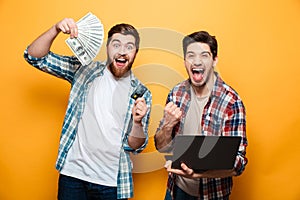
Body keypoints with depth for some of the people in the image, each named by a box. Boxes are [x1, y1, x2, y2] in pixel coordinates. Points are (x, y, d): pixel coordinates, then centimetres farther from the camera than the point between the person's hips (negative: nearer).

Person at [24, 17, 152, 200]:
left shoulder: (142, 93, 0)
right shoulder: (85, 69, 0)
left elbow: (136, 147, 1)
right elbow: (35, 57, -2)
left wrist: (137, 122, -19)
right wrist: (56, 29, -18)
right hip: (73, 173, 0)